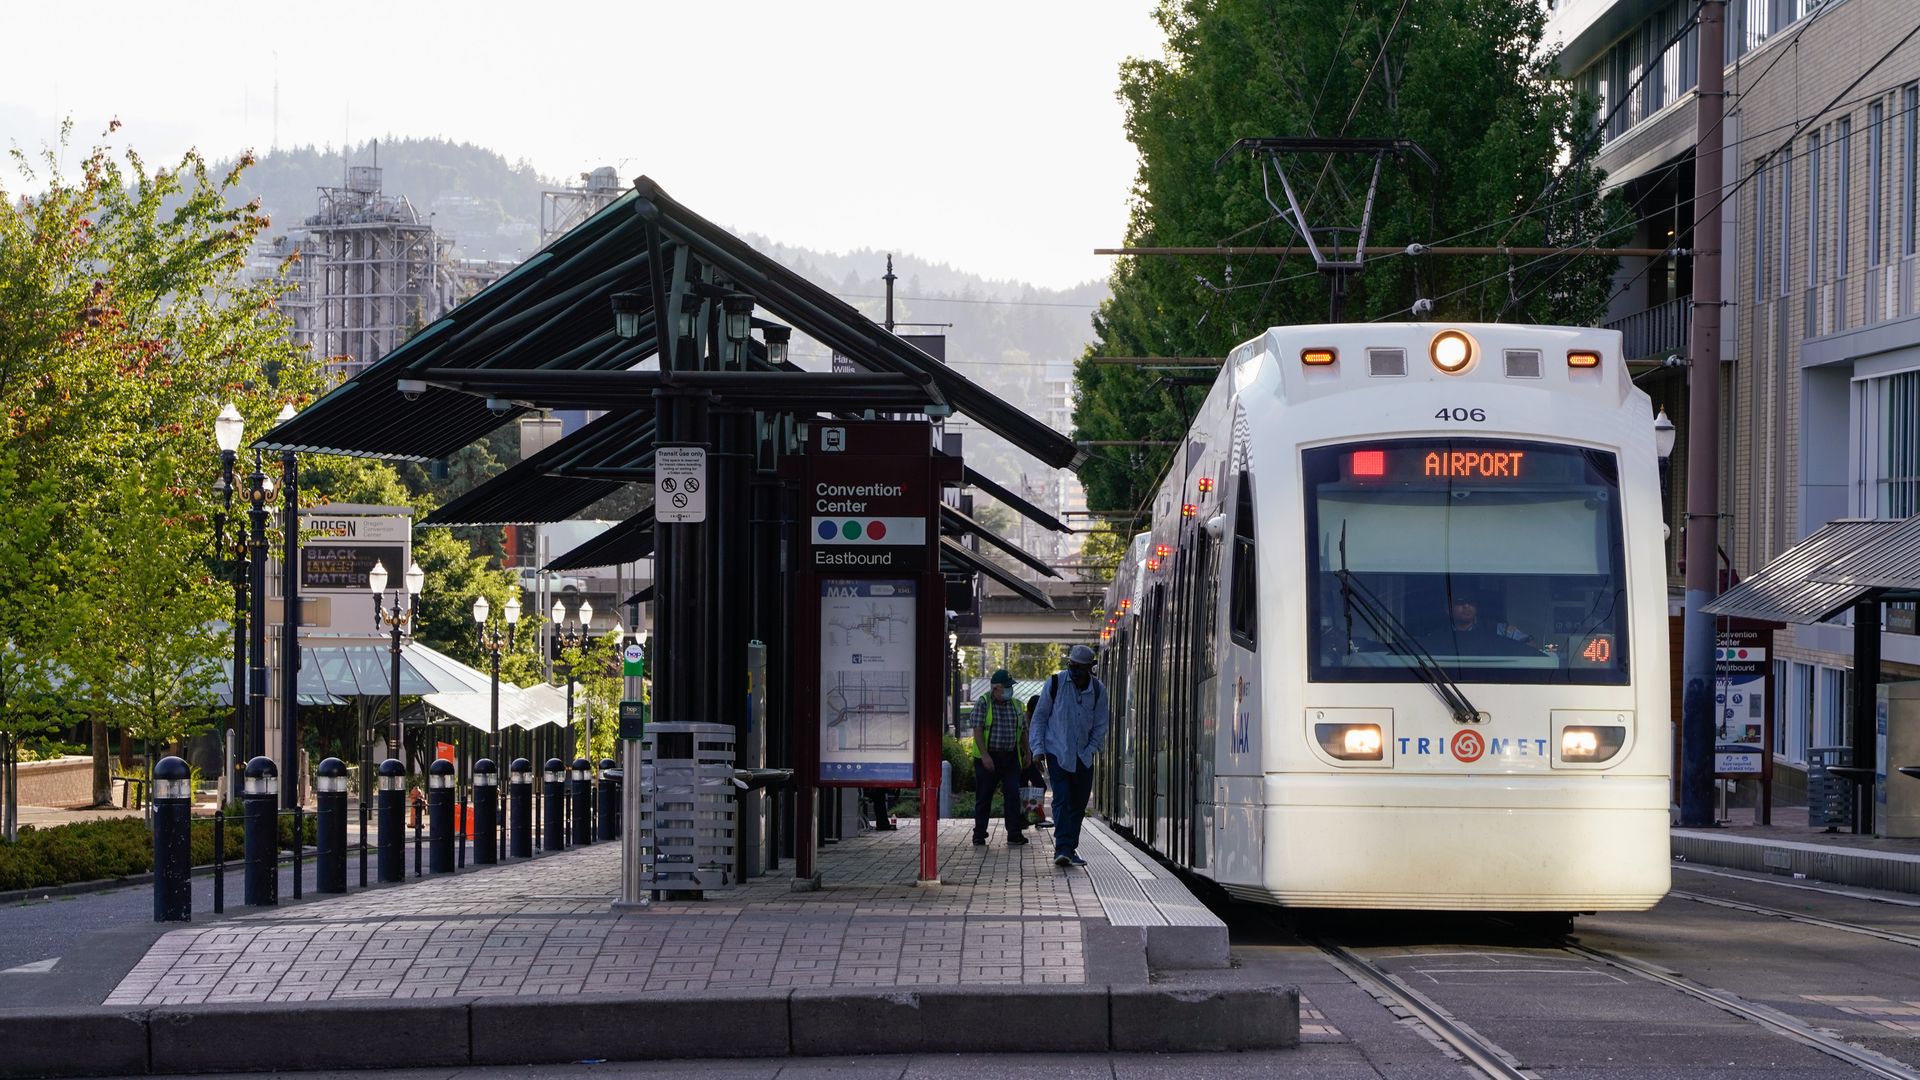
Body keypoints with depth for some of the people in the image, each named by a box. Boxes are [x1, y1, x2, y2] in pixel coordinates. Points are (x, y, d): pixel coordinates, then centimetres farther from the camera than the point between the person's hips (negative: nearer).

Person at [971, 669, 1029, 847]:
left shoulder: (1015, 705, 11)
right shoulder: (983, 704, -4)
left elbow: (1024, 730, 19)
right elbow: (977, 730, -11)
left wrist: (1027, 753, 16)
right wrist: (985, 755, -19)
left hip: (1010, 758, 3)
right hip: (988, 758, -3)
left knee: (1013, 795, -5)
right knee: (983, 797, 4)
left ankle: (1015, 835, -4)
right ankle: (979, 835, 13)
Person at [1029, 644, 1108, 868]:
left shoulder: (1098, 690, 0)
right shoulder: (1055, 682, -6)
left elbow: (1100, 725, 8)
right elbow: (1040, 717, 1)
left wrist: (1089, 750, -3)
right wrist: (1038, 748, -5)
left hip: (1083, 757, 3)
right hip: (1057, 753, -3)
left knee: (1078, 805, 8)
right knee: (1061, 800, -14)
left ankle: (1070, 849, 18)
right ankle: (1062, 848, -20)